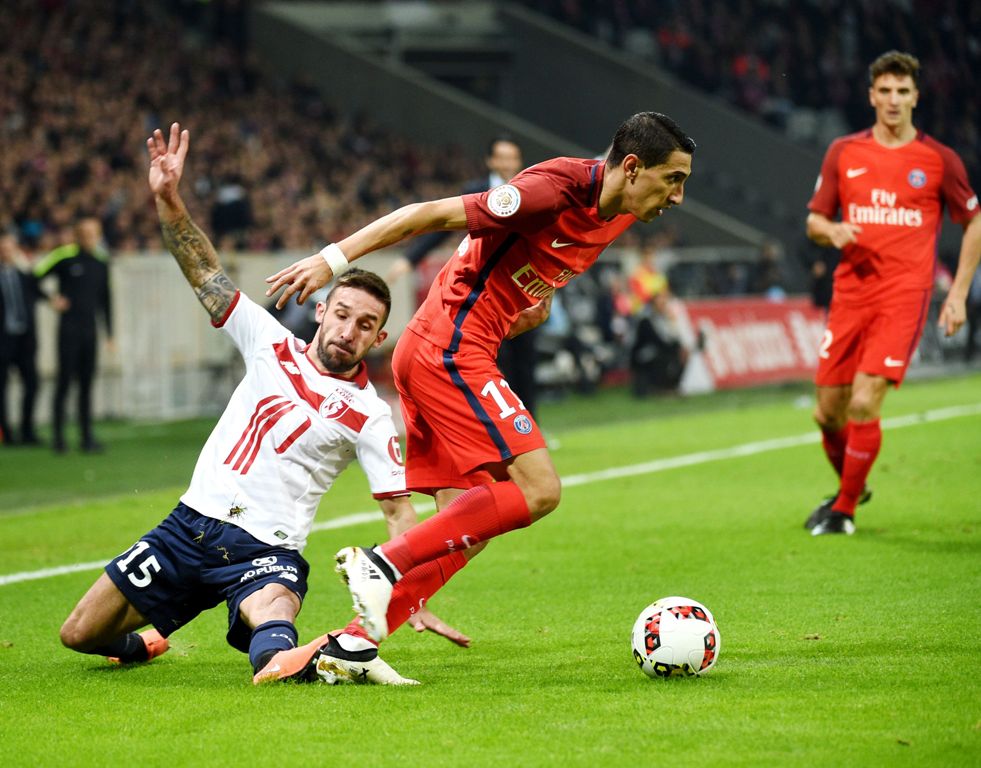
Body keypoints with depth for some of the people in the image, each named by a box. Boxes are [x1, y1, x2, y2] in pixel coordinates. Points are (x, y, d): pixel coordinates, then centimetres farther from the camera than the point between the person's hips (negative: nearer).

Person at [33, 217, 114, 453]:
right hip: (68, 328, -4)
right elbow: (35, 277, -3)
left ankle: (87, 436, 9)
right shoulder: (65, 256, -6)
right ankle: (58, 435, 1)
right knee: (65, 380, -4)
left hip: (90, 330, 4)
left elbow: (105, 299, 17)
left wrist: (109, 332, 15)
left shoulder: (101, 261, 9)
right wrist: (51, 300, -9)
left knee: (87, 384, 6)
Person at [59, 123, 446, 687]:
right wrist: (168, 198, -9)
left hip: (266, 551, -4)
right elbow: (206, 275, 5)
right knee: (80, 636, 11)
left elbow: (401, 512, -5)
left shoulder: (369, 415, -3)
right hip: (190, 526, 4)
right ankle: (146, 642, 34)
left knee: (271, 613, -38)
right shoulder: (272, 345, 6)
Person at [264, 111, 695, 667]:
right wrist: (333, 260, -19)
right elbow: (432, 214, -18)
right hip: (450, 352, -10)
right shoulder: (556, 189, -18)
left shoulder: (618, 215, 10)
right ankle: (383, 564, -13)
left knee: (469, 529, 5)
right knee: (539, 491, -15)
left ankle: (352, 643, 2)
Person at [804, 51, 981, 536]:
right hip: (850, 292, 3)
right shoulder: (843, 153, 8)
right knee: (829, 412, 4)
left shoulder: (939, 159, 1)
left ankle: (844, 510, 2)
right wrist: (832, 231, -11)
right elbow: (814, 220, 14)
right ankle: (851, 487, 33)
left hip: (903, 297, -3)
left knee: (864, 405, -16)